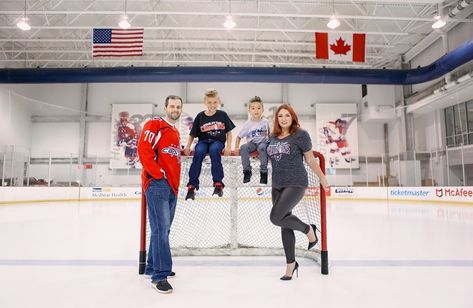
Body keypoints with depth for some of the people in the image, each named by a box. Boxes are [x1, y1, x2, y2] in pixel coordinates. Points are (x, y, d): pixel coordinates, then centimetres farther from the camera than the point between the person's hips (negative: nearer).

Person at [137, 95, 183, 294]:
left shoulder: (176, 132, 22)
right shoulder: (155, 125, -4)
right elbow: (143, 148, -16)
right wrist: (158, 172, -17)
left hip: (172, 186, 9)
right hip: (157, 183, -9)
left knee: (163, 228, 14)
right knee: (161, 228, -12)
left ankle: (153, 266, 27)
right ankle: (160, 275, -7)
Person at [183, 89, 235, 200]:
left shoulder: (222, 115, 3)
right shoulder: (200, 116, 2)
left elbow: (229, 132, 7)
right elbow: (192, 135, 8)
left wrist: (228, 147, -5)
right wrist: (187, 146, -6)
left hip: (218, 141, -1)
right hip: (203, 141, 1)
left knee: (214, 150, -36)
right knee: (198, 152, -32)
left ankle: (218, 184, -30)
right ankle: (192, 186, -26)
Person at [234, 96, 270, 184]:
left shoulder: (265, 122, 1)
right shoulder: (248, 124, -2)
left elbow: (269, 135, 14)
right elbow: (239, 137, 1)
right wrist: (236, 148, -11)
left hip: (263, 142, -1)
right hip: (252, 143, 1)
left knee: (262, 147, -37)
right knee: (243, 147, -31)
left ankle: (263, 172, -29)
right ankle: (247, 171, -21)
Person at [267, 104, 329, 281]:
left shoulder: (300, 135, -6)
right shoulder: (273, 137, 10)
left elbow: (310, 160, 0)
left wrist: (322, 178, 5)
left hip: (296, 184, -6)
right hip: (277, 186, 6)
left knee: (276, 218, -19)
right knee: (285, 226, 10)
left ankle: (308, 229, 8)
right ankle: (291, 264, 25)